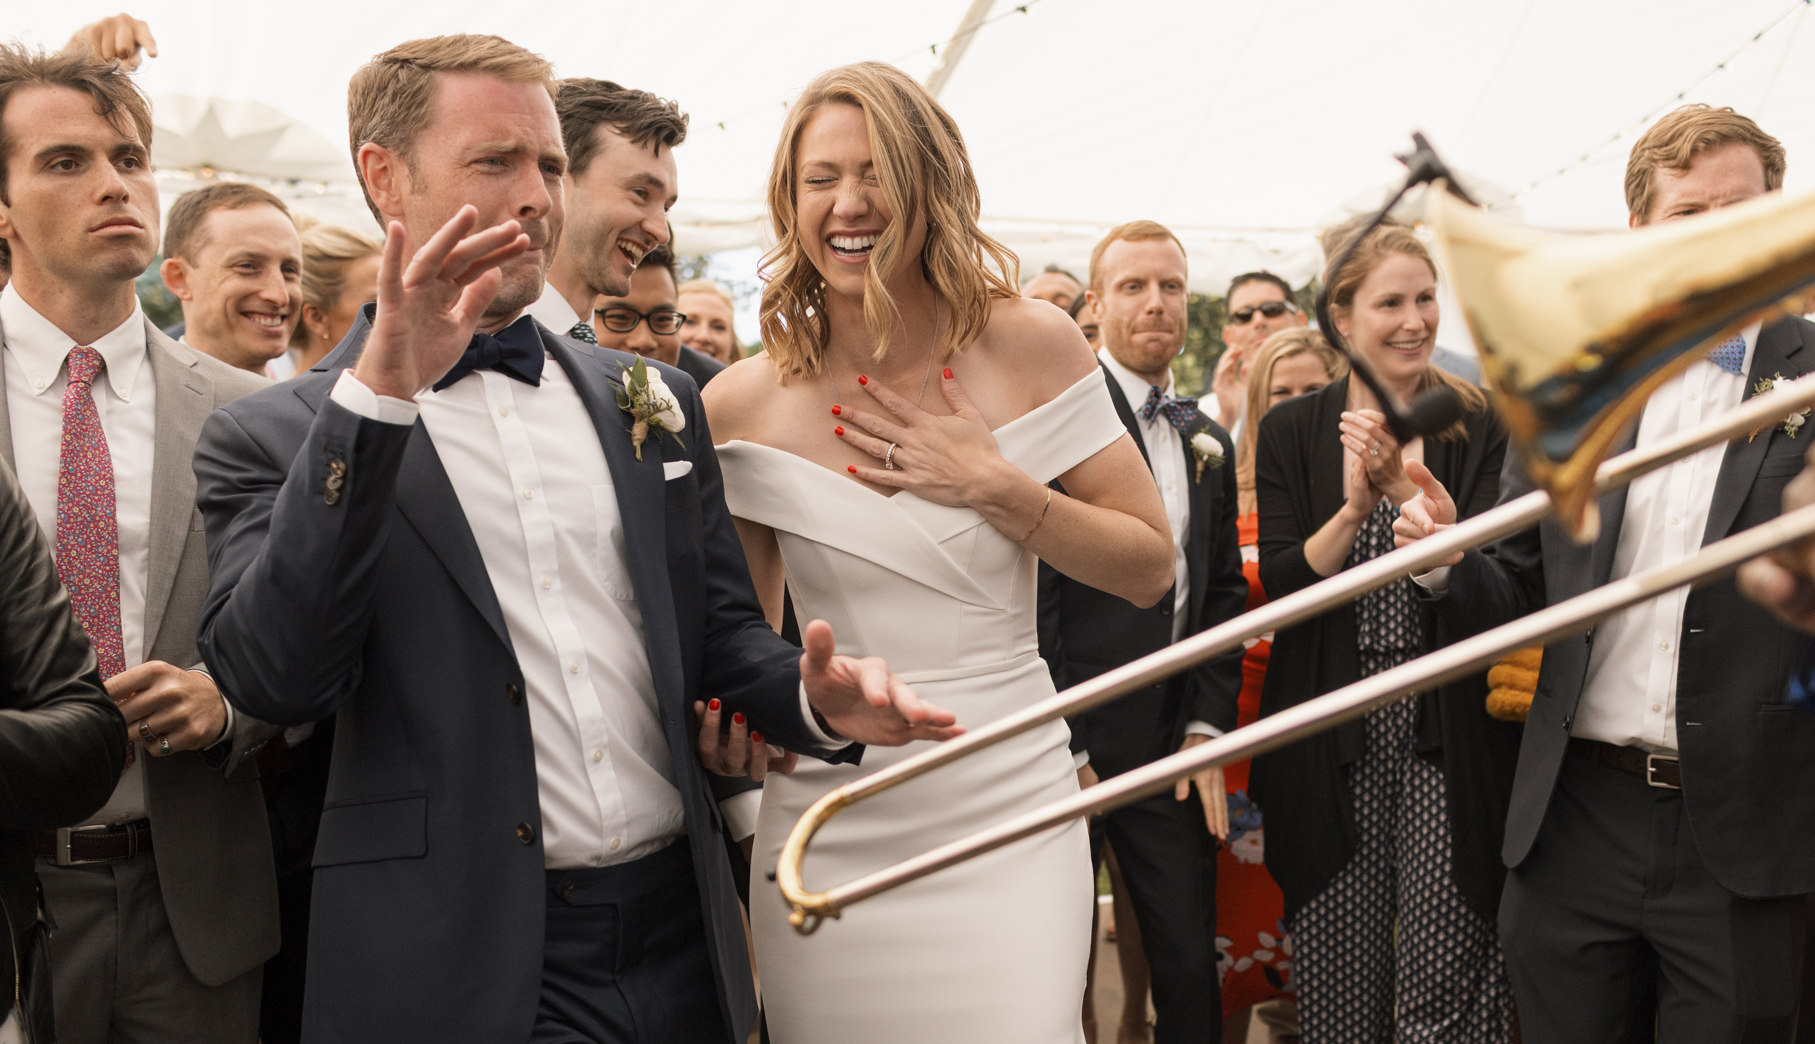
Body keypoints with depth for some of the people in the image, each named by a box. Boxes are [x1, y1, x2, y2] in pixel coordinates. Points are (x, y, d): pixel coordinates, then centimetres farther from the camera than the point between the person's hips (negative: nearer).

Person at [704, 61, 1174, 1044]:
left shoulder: (1030, 346, -4)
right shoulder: (743, 403, -2)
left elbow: (1150, 569, 0)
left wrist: (995, 487, -12)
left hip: (1009, 816, 0)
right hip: (827, 835, 1)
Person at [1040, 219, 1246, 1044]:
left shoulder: (1209, 442, 14)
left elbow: (1223, 594, 16)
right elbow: (1031, 590, -13)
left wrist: (1209, 727, 4)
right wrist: (1060, 749, -14)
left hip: (1172, 749, 6)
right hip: (1069, 737, -5)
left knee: (1192, 971, 9)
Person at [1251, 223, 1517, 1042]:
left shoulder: (1482, 429, 3)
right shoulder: (1291, 431, 4)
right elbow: (1280, 585, -3)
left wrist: (1405, 486, -18)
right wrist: (1355, 506, -18)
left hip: (1450, 733, 0)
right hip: (1330, 738, 1)